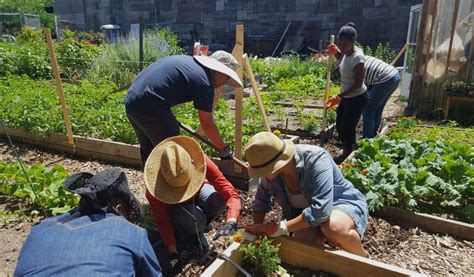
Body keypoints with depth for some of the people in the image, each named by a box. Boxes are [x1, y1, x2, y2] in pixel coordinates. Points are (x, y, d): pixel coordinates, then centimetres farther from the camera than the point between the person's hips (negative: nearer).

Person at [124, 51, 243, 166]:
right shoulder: (204, 82, -9)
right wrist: (224, 149, 6)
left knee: (148, 151, 23)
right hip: (149, 107, -10)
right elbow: (207, 124, -6)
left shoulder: (187, 60, 16)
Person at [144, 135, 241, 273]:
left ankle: (194, 228, -3)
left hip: (197, 191, 3)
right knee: (195, 218, -37)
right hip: (172, 204, -2)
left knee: (219, 199, -32)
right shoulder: (156, 184, -35)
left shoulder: (200, 162, -37)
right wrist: (173, 252, -32)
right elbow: (162, 220, -25)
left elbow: (231, 194, -39)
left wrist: (231, 222, -55)